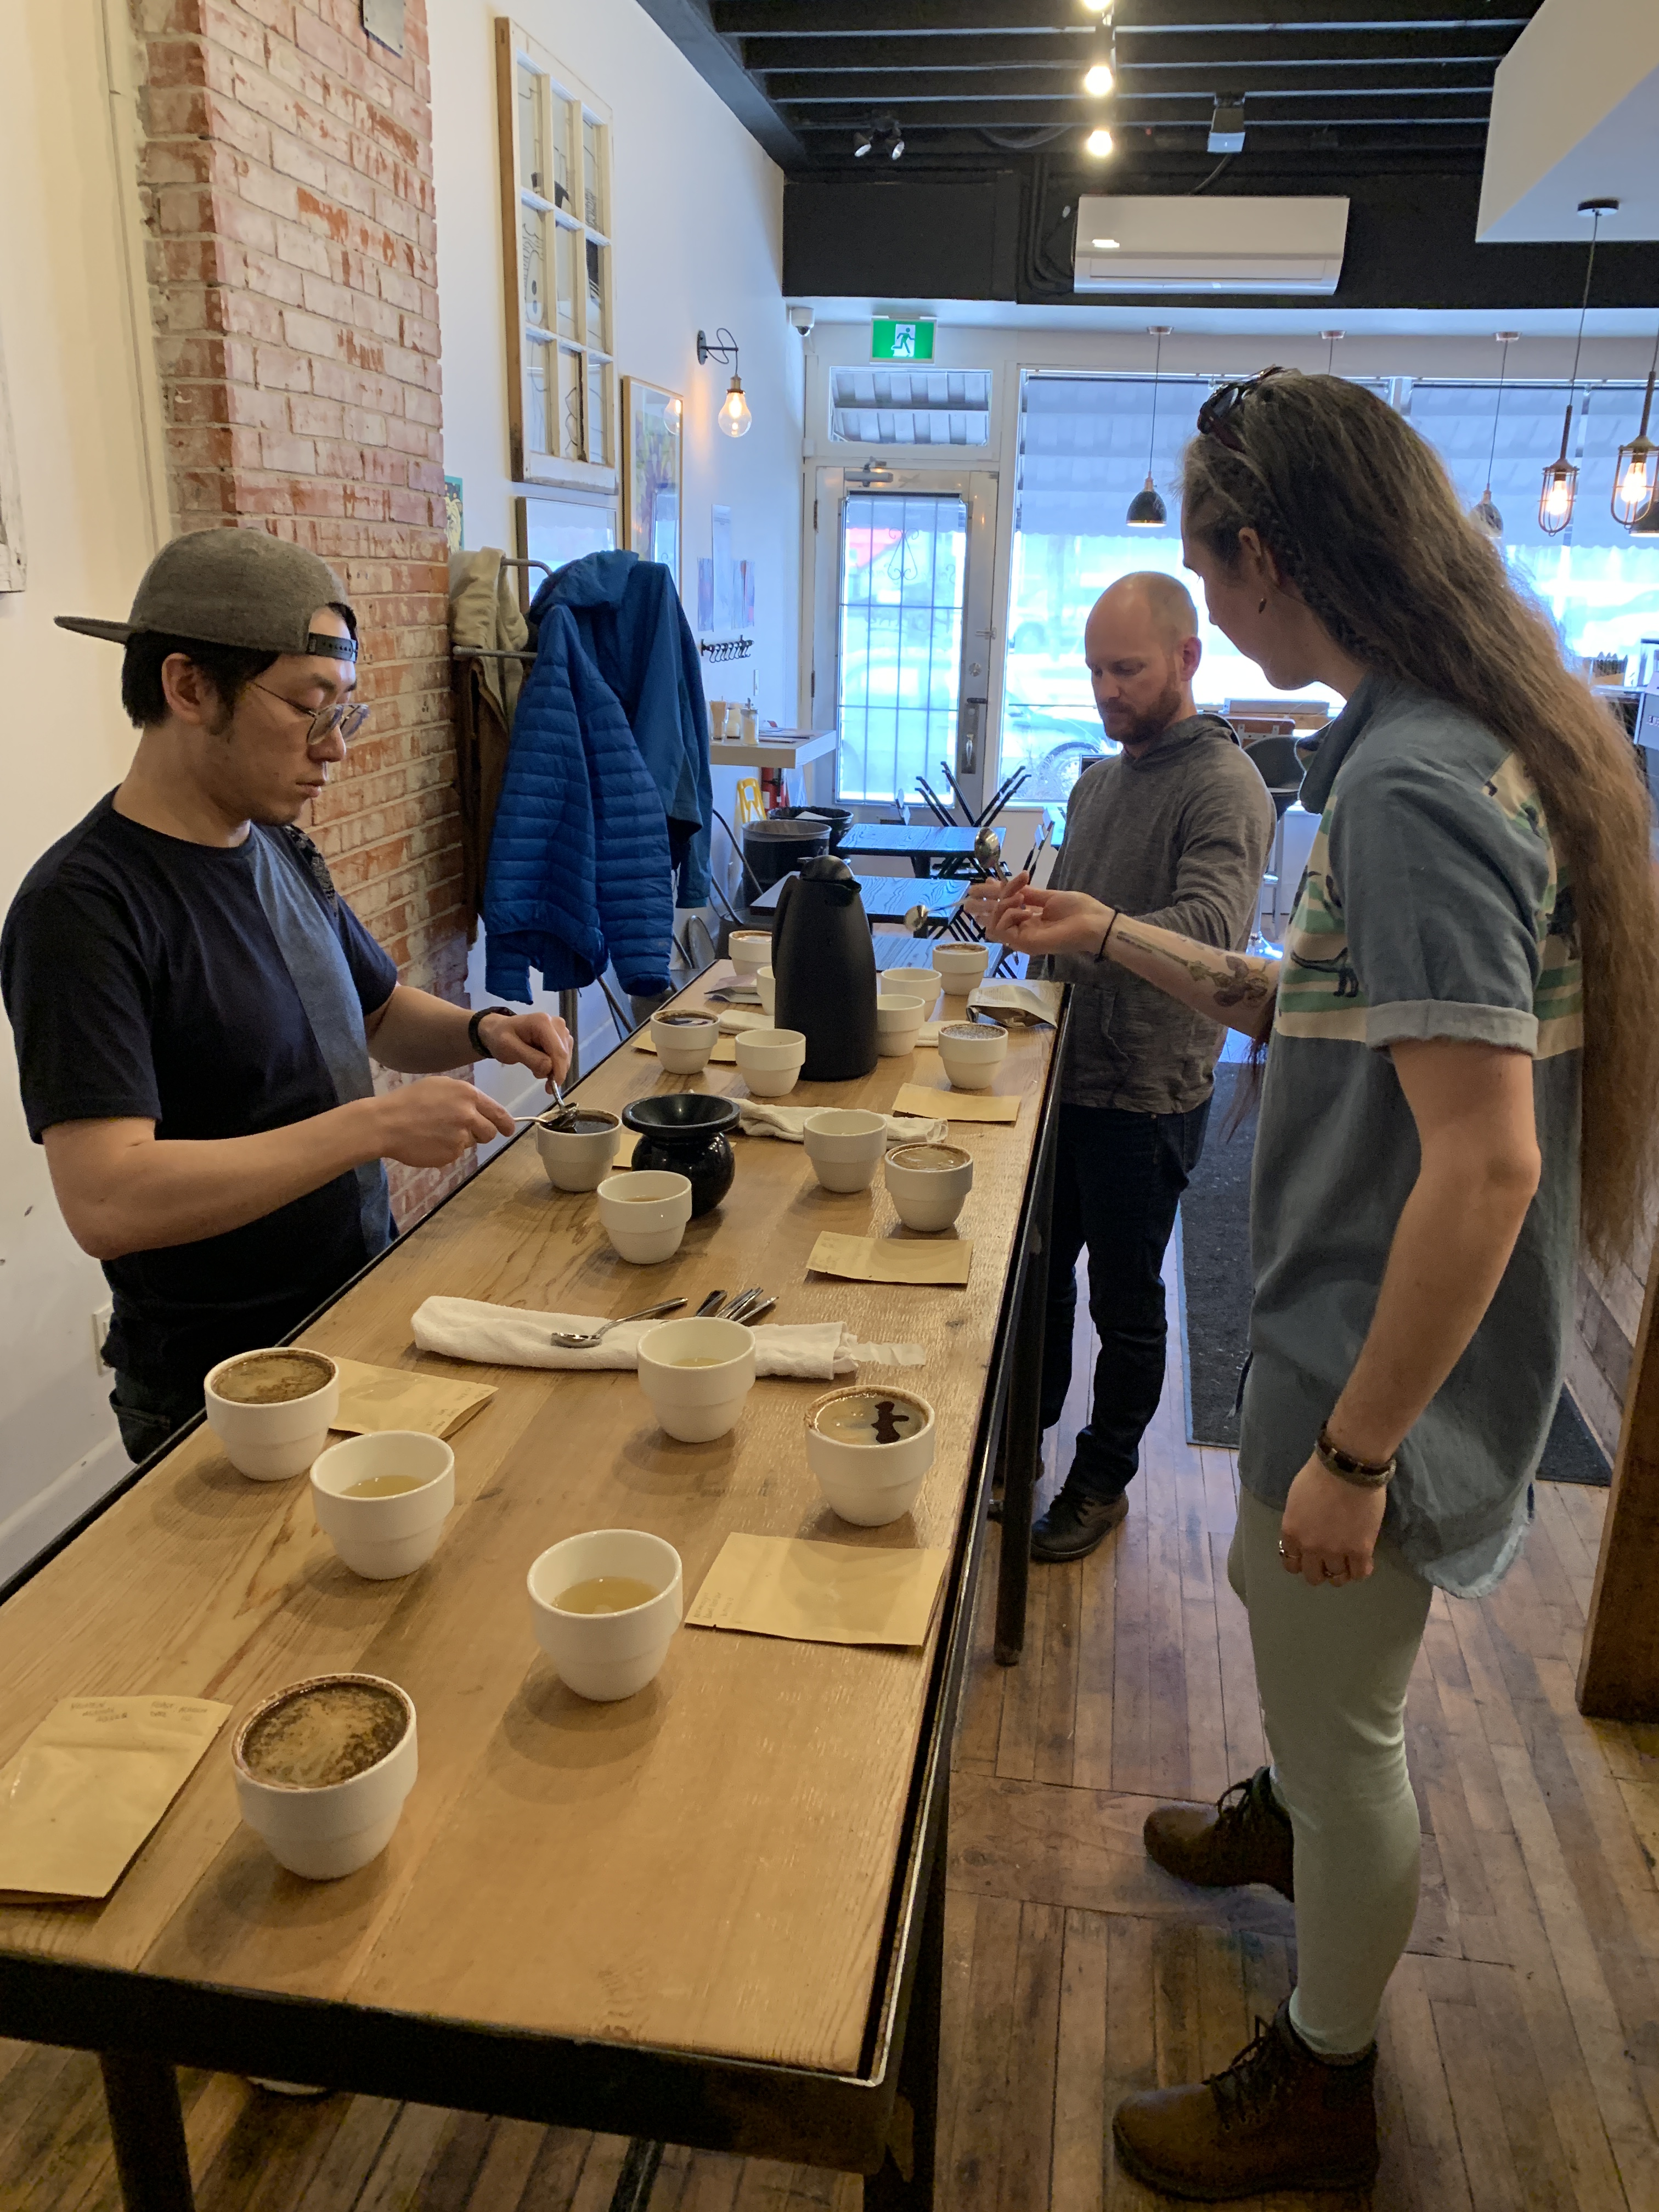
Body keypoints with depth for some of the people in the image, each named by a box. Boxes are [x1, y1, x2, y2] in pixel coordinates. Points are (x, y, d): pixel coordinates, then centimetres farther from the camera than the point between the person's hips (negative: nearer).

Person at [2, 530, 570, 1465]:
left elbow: (380, 1010, 18)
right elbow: (106, 1202, -31)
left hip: (362, 1310, 7)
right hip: (220, 1392, -7)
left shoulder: (280, 851, 4)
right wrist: (375, 1125, -31)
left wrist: (481, 1031, -3)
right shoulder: (83, 906, -22)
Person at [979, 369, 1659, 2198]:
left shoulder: (1411, 788, -27)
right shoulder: (1451, 744, 4)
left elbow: (1485, 1164, -30)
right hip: (1345, 1335, 10)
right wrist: (1118, 939, 12)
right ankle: (1292, 1819, 61)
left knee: (1341, 1715, 11)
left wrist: (1354, 1451, -23)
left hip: (1381, 1370, -9)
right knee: (1276, 1600, 31)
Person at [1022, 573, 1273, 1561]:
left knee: (1125, 1304, 8)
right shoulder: (1100, 779, 13)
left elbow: (1210, 926, -30)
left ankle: (1104, 1480, 26)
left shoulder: (1224, 787, -13)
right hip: (1068, 1072, 7)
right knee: (1039, 1274, 17)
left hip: (1148, 1098, -7)